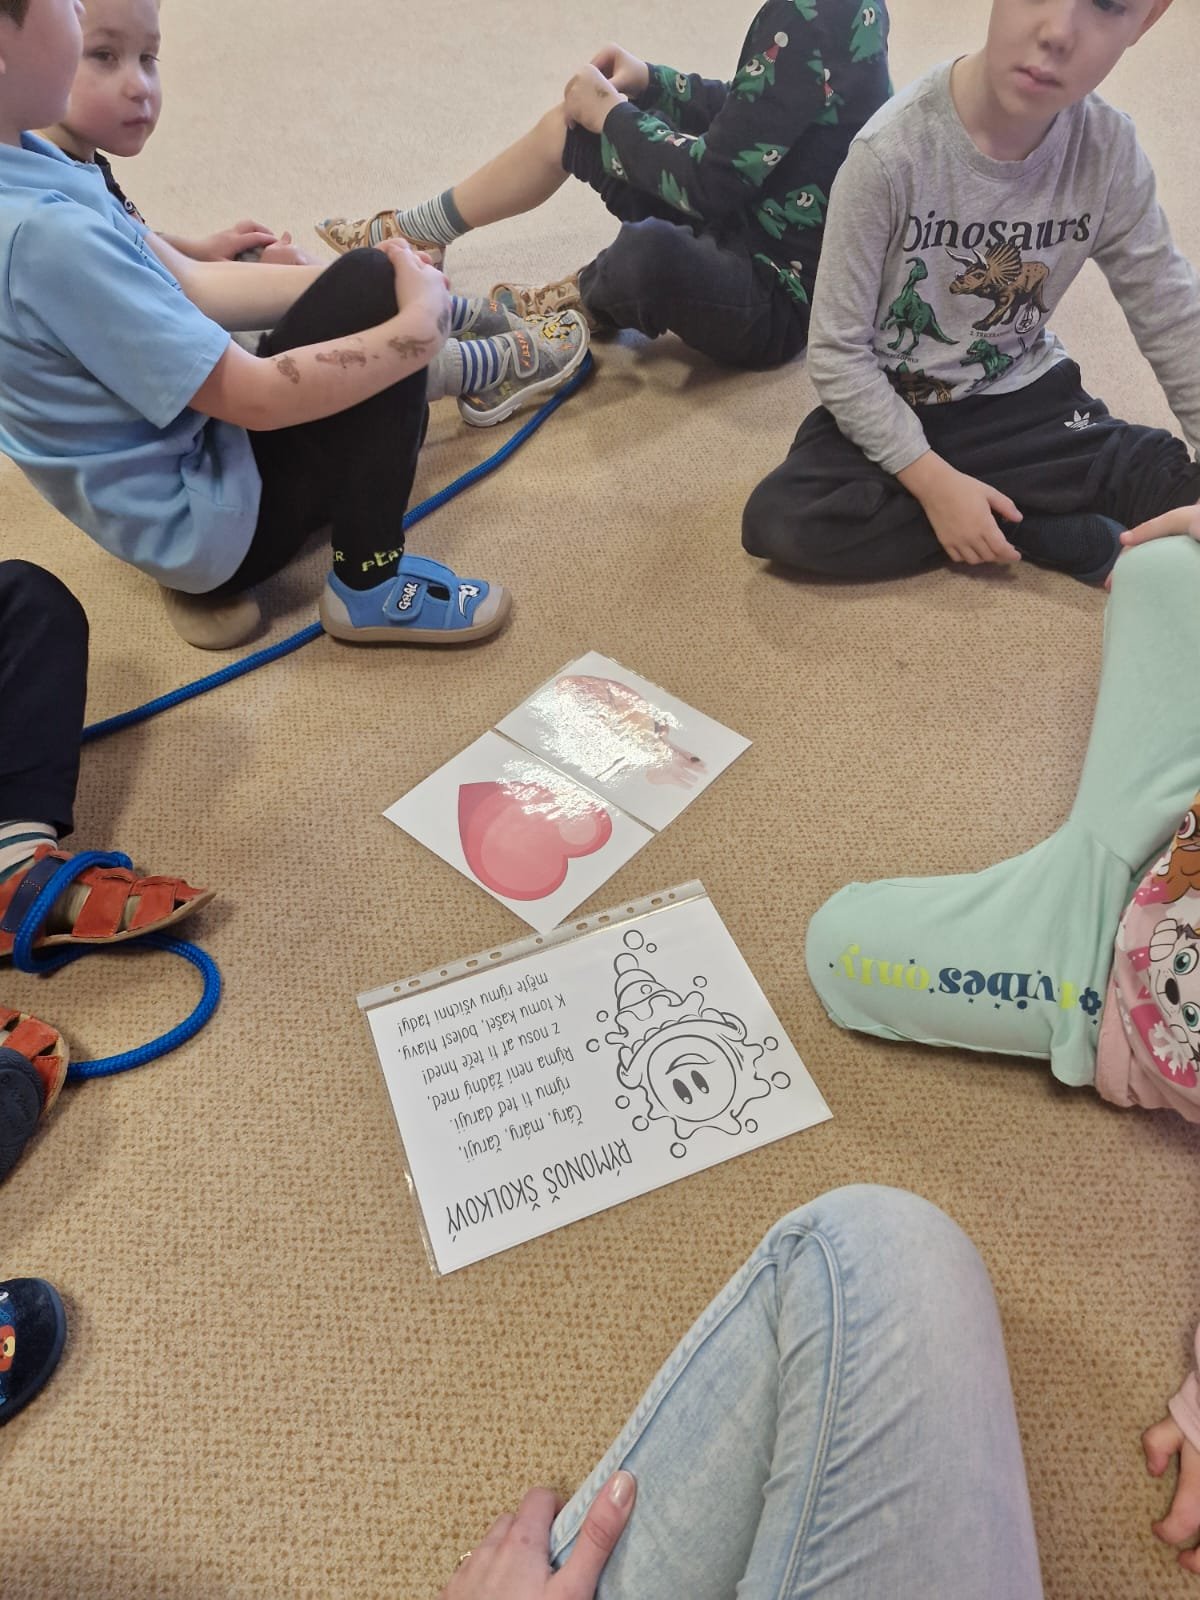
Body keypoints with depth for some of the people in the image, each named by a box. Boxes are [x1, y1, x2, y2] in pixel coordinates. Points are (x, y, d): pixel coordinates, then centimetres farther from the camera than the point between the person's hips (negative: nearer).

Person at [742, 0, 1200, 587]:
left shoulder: (1109, 148, -10)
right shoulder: (894, 151, -22)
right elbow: (837, 352, -19)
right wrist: (934, 481, -24)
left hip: (1020, 399, 2)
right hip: (889, 407, -1)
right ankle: (1064, 535, -20)